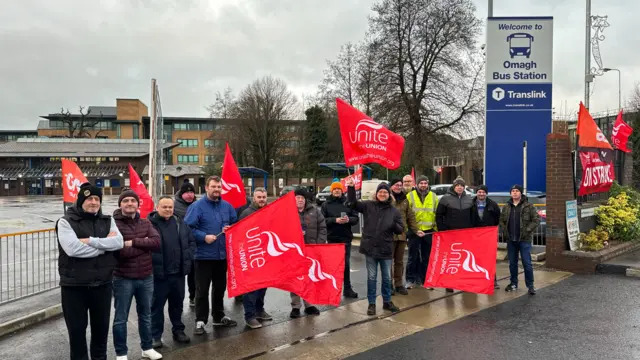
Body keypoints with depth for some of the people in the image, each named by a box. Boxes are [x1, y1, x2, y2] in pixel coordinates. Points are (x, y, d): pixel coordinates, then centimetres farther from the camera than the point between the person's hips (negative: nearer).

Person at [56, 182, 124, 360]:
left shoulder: (108, 221, 6)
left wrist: (91, 241, -20)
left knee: (101, 327, 18)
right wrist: (105, 244, -15)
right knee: (77, 329, 10)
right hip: (74, 287, -3)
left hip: (102, 284, 4)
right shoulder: (66, 222, -7)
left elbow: (118, 242, -11)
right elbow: (73, 249, -23)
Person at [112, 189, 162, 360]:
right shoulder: (113, 224, -12)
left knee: (145, 315, 18)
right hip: (123, 279, -4)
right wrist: (144, 244, -17)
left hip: (146, 277, 5)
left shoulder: (146, 223, 5)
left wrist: (133, 242, -19)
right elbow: (119, 251, -23)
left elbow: (157, 242, -11)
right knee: (121, 318, 8)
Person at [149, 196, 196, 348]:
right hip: (159, 273, -5)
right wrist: (153, 264, -17)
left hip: (178, 272, 5)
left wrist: (187, 258, 2)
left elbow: (191, 241, 14)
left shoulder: (179, 222, 7)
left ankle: (178, 330, 31)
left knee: (177, 303, 17)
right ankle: (155, 335, 19)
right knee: (157, 305, 7)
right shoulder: (150, 223, -10)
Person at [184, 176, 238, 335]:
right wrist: (204, 237, -23)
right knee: (202, 290, 1)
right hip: (204, 255, -5)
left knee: (220, 287, 17)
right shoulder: (197, 206, -9)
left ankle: (219, 317, 31)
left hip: (223, 254, 6)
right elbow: (187, 228, -15)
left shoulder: (227, 206, 8)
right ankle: (200, 320, 12)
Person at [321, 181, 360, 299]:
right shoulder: (326, 204, 1)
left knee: (346, 264, 10)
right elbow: (322, 220, -7)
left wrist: (349, 219, -18)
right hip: (332, 238, -1)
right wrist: (335, 220, -21)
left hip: (346, 238, 2)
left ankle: (347, 289, 19)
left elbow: (356, 218, 3)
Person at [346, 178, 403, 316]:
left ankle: (387, 302, 31)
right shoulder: (368, 205, 1)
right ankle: (371, 303, 19)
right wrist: (351, 188, -19)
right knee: (371, 277, 7)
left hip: (386, 249, 2)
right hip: (370, 248, -1)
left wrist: (394, 225, -18)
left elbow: (401, 229, 5)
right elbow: (353, 203, -5)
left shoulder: (394, 211, 4)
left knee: (387, 278, 14)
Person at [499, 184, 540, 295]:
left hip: (524, 239, -4)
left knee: (527, 263, -3)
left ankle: (530, 285, 7)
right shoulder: (506, 207, 10)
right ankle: (513, 283, 23)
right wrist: (504, 231, 4)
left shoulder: (528, 206, -3)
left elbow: (536, 219, -6)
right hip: (511, 240, 4)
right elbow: (501, 220, 18)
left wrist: (527, 230, -13)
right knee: (512, 263, 12)